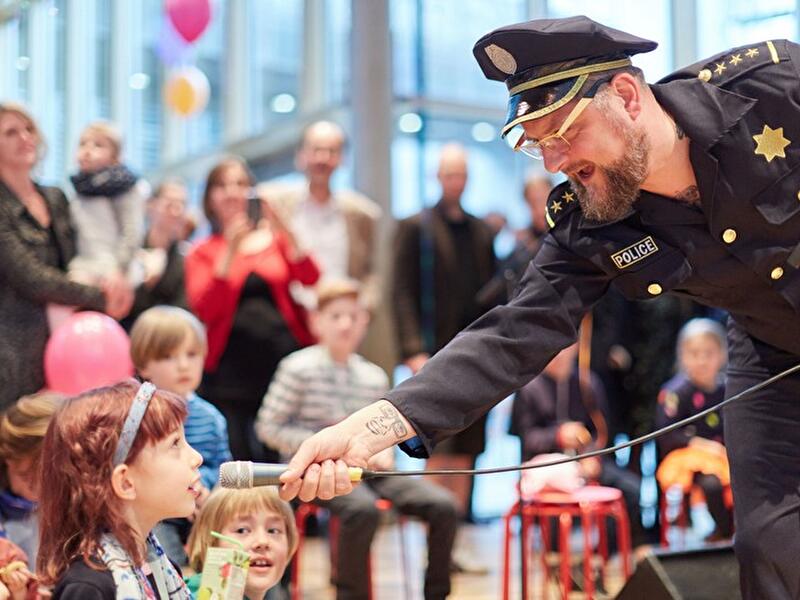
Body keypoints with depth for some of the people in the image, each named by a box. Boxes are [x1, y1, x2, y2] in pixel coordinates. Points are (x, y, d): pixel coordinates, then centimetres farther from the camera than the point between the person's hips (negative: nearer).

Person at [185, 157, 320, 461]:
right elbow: (205, 310, -6)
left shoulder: (274, 237, 11)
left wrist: (284, 232, -18)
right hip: (231, 372, 0)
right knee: (237, 462, -3)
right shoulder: (202, 252, 10)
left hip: (285, 361, 0)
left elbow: (310, 279, -5)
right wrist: (230, 252, -14)